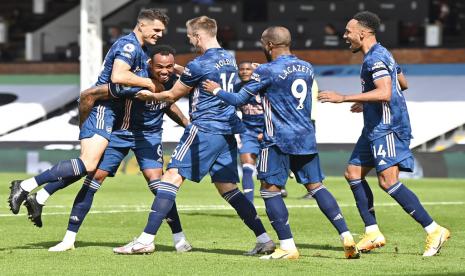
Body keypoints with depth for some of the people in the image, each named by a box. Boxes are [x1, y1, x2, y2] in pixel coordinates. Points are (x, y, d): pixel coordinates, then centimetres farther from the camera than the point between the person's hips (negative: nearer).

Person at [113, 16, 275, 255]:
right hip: (228, 131, 8)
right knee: (228, 188, 13)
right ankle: (263, 238, 6)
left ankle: (146, 239, -15)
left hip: (204, 129, -8)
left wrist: (149, 96, 18)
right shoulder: (229, 59, 13)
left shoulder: (199, 65, -11)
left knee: (172, 177, -8)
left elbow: (172, 95, 1)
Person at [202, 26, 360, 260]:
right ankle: (346, 237, -1)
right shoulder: (306, 68, 10)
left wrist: (216, 90, 14)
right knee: (315, 186, 10)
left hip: (280, 140, -6)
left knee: (270, 189, 0)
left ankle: (288, 247, -6)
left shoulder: (267, 71, -10)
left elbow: (239, 100, -4)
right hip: (306, 138, 7)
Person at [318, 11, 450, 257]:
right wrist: (366, 102, 34)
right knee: (353, 174, 10)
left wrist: (344, 98, -28)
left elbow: (384, 93, -30)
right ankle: (373, 234, 11)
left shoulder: (376, 58, -16)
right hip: (375, 128, 11)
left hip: (387, 128, -11)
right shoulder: (380, 54, 17)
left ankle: (434, 231, -16)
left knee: (388, 181, -17)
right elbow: (402, 84, 28)